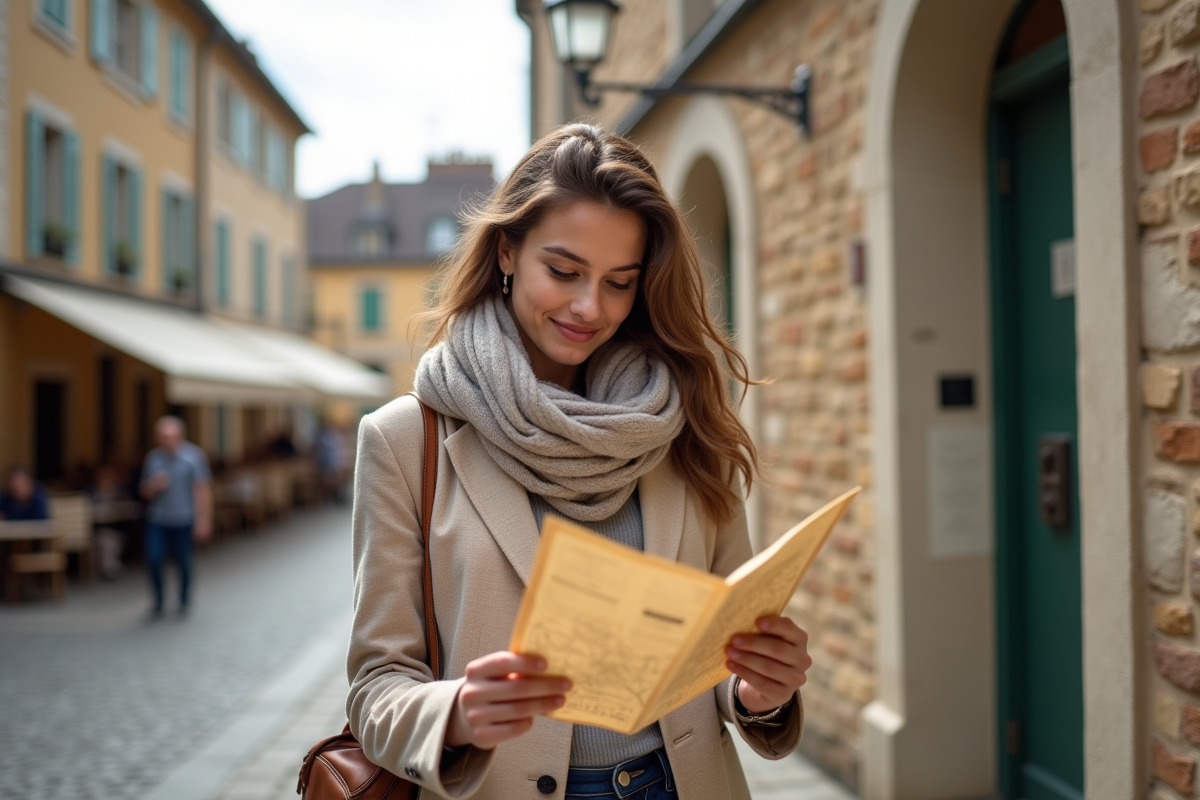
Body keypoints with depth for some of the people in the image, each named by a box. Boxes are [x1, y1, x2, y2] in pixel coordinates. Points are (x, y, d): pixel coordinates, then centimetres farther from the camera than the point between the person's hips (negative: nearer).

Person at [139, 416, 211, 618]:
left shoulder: (194, 456, -5)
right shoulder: (153, 457, 5)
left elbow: (203, 489, -6)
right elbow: (145, 492, 12)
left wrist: (203, 519, -9)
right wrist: (154, 486, -12)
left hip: (183, 519, -2)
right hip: (157, 519, 2)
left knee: (183, 561, 5)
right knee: (153, 559, -9)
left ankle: (183, 602, 26)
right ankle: (158, 601, 12)